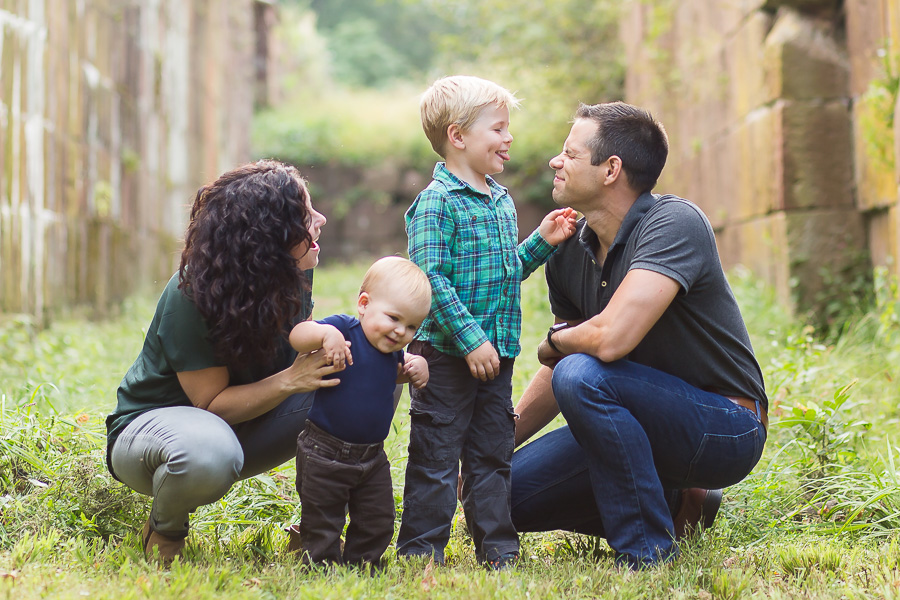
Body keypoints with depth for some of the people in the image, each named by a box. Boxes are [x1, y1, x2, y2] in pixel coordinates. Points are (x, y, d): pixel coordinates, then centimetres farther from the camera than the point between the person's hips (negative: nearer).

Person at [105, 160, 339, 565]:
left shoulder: (293, 277, -10)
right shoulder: (190, 297, -29)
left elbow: (299, 358, 2)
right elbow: (211, 403, -25)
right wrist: (290, 380, -38)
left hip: (240, 422, 6)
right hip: (151, 423, -6)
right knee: (208, 452, -44)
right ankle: (163, 529, -8)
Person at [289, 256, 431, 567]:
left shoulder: (393, 351, 4)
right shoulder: (344, 329, -17)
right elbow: (297, 336, -27)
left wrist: (416, 367, 7)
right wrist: (326, 333, -45)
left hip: (371, 457, 7)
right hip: (325, 456, -6)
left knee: (378, 521, 13)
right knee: (322, 522, 4)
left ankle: (361, 566, 29)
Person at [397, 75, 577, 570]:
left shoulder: (502, 201, 14)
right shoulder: (436, 202, -13)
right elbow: (430, 278, -19)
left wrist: (541, 243, 9)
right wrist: (469, 340, -23)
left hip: (496, 354, 8)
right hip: (446, 354, -8)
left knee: (492, 454, 13)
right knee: (436, 455, -1)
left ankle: (497, 547, 21)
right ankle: (420, 550, 7)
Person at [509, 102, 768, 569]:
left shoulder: (674, 223, -22)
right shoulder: (569, 250, 2)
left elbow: (611, 338, -35)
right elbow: (555, 372, 14)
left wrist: (554, 341, -12)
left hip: (724, 426, -8)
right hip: (650, 421, 8)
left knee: (582, 375, -32)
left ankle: (648, 552, -19)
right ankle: (673, 505, 12)